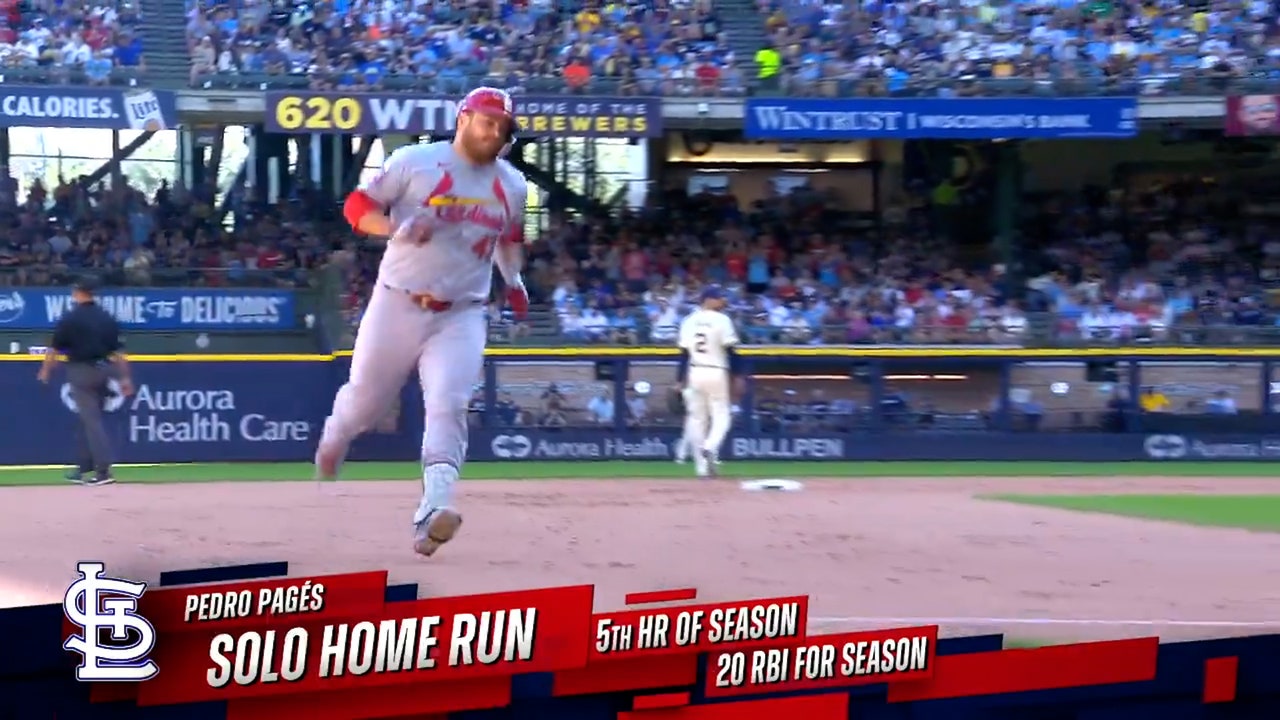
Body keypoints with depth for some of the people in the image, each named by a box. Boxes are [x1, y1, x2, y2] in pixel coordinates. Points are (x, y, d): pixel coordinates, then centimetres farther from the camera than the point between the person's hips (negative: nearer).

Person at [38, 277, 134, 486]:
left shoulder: (70, 318, -8)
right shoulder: (107, 318, 7)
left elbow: (54, 349, -4)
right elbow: (118, 351, 5)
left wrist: (45, 370, 11)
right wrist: (124, 377, 8)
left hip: (81, 371, -5)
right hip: (103, 371, 5)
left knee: (91, 420, -7)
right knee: (90, 418, 17)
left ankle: (103, 470, -16)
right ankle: (83, 467, 24)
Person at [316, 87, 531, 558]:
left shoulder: (513, 186, 9)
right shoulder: (413, 162, -5)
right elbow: (357, 206, -3)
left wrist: (514, 283, 9)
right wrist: (397, 229, -21)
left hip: (461, 315, 2)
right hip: (397, 305, -2)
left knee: (448, 406, -18)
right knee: (364, 399, 8)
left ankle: (432, 510, -30)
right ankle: (329, 451, 42)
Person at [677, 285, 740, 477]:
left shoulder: (689, 321, 6)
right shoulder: (721, 320, -7)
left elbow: (683, 353, 6)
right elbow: (730, 351, -10)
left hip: (694, 373, 4)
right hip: (716, 373, -4)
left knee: (696, 418, 10)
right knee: (720, 416, 4)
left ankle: (701, 466, 7)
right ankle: (711, 448, -25)